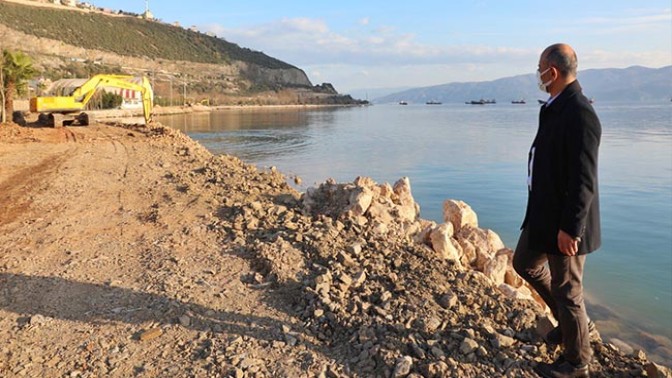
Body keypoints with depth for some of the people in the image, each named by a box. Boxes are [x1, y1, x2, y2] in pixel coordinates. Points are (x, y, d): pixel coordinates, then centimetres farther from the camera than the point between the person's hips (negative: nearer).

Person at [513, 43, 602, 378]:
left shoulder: (579, 114, -23)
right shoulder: (555, 108, 7)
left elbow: (583, 180, -25)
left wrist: (569, 228, -23)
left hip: (564, 222, -10)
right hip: (543, 212, 10)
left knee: (565, 290, 5)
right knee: (525, 263, 23)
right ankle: (573, 321, 40)